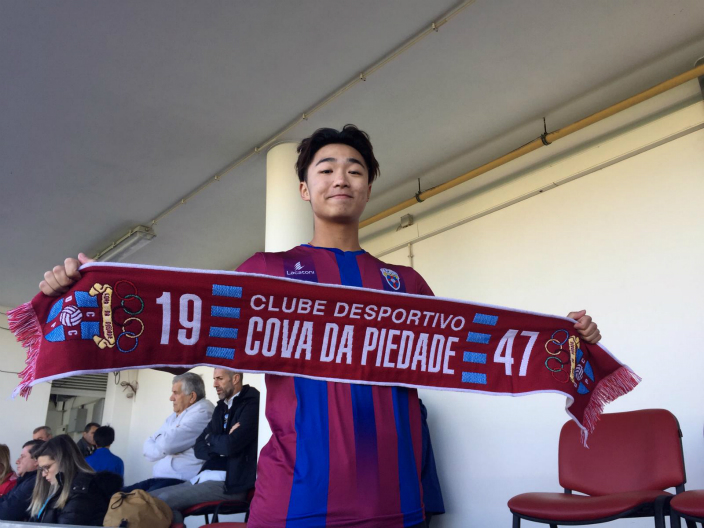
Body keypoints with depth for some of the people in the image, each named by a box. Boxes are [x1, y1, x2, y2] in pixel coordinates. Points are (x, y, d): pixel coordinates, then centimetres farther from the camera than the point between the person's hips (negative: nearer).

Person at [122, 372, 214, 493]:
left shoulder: (203, 412, -10)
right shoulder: (174, 417, 18)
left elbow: (167, 444, -17)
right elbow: (148, 449, 16)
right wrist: (166, 450, -3)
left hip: (183, 482, -9)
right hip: (159, 479, 9)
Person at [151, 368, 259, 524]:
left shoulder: (251, 404, -10)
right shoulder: (221, 408, 17)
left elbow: (231, 445, -22)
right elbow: (200, 448, 12)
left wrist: (211, 439, -1)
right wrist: (221, 443, -8)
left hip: (231, 483, -9)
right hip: (205, 477, 9)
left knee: (164, 500, -21)